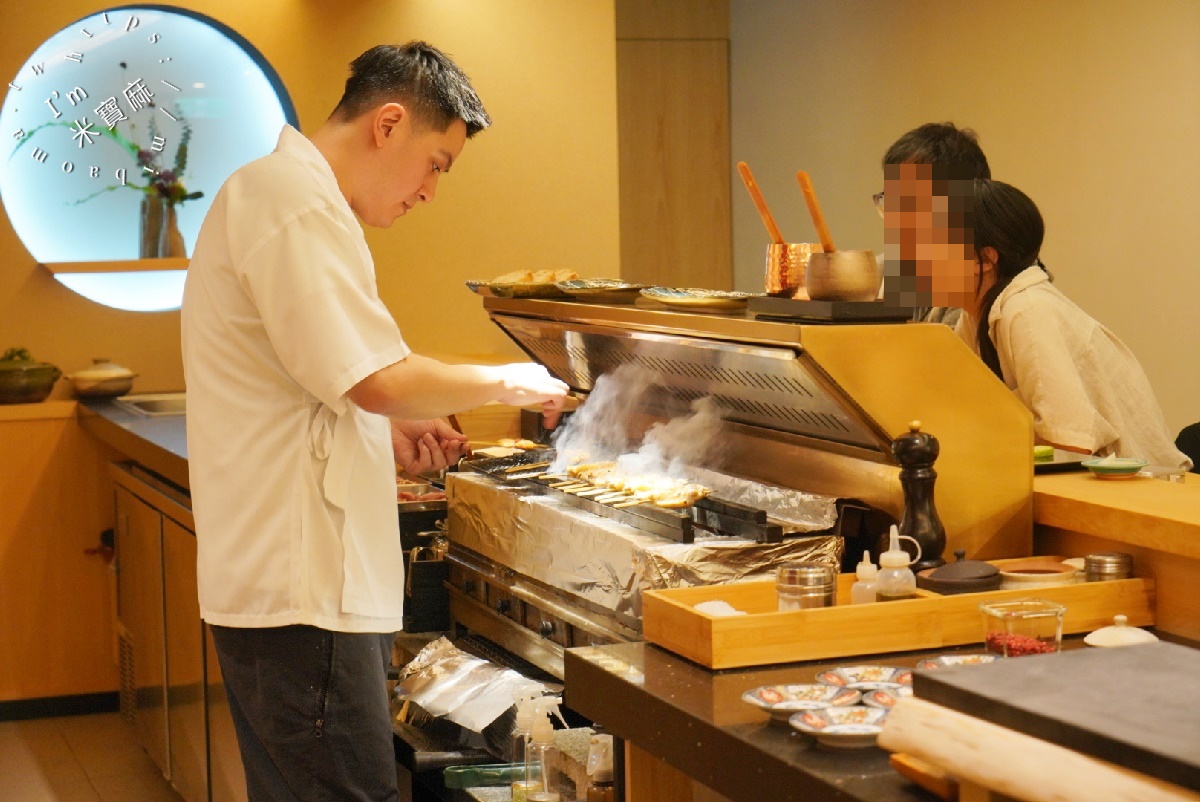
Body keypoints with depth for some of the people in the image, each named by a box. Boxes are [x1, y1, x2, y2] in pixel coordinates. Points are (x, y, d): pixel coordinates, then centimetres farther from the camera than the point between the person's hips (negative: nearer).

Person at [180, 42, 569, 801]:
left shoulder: (283, 190, 19)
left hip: (301, 576, 11)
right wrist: (508, 383, -6)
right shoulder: (297, 200, -15)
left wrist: (388, 431, 14)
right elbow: (381, 380, -22)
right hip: (300, 592, -11)